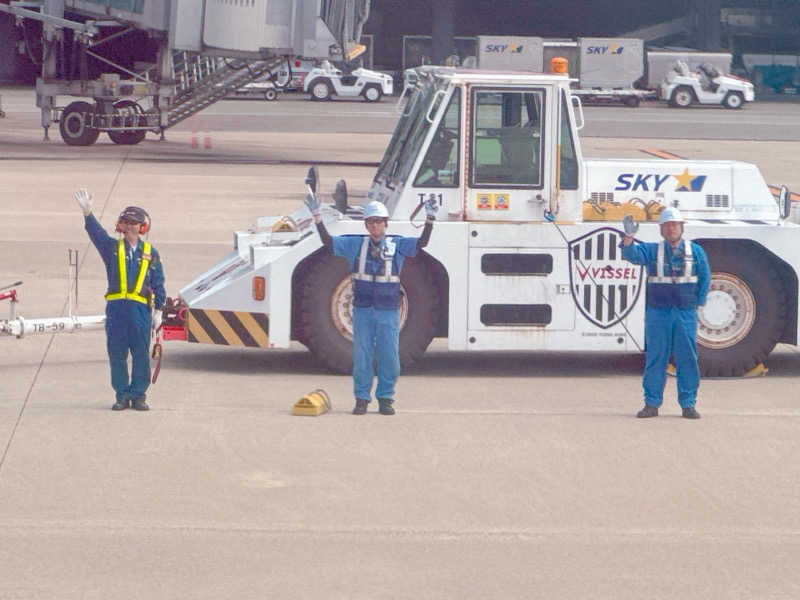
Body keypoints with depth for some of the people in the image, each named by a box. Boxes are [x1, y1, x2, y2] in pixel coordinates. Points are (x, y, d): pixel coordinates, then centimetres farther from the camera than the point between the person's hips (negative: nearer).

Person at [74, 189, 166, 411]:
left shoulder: (150, 253, 9)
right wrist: (87, 213, -24)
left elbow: (158, 284, 10)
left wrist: (158, 311, 4)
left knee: (141, 354, -2)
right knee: (117, 355, 2)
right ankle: (122, 395, 10)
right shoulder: (112, 247, 10)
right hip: (116, 307, 1)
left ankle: (138, 395, 8)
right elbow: (97, 233, -7)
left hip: (141, 309, -1)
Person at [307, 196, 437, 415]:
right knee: (361, 356, 1)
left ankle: (385, 399, 12)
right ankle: (361, 399, 11)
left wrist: (430, 219, -21)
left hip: (388, 311, -1)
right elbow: (328, 241, 5)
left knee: (389, 356, 0)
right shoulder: (355, 245, 7)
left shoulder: (397, 245, 3)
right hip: (363, 310, 1)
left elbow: (421, 243, -9)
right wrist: (316, 216, -2)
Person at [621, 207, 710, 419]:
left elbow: (704, 278, 11)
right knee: (655, 358, 0)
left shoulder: (695, 251, 8)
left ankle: (688, 404, 6)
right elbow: (631, 254, -10)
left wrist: (698, 303, 3)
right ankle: (651, 403, 6)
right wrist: (629, 236, -29)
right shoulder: (652, 250, 6)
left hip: (686, 312, 0)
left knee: (687, 358, 0)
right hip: (658, 312, 0)